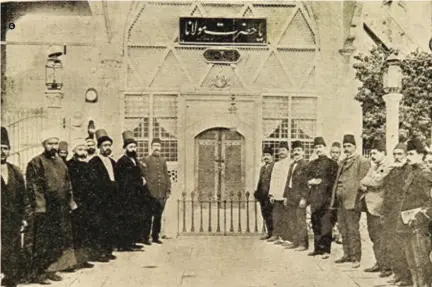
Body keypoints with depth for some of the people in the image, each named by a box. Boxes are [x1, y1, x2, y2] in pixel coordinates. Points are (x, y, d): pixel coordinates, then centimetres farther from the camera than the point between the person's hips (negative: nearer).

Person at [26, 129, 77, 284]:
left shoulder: (60, 162, 14)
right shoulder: (36, 163, -8)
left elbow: (67, 184, 19)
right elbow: (33, 187, -14)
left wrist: (71, 202, 13)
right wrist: (39, 206, -20)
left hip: (61, 209, 7)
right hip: (45, 209, -7)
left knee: (59, 240, 11)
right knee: (42, 242, -2)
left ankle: (51, 269, 22)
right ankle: (37, 273, 7)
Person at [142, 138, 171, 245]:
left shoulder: (163, 160, 13)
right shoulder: (146, 160, -1)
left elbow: (167, 176, 14)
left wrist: (168, 190, 8)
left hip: (162, 194, 4)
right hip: (151, 194, -4)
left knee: (158, 217, 10)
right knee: (149, 217, -1)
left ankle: (155, 236, 19)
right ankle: (146, 237, 8)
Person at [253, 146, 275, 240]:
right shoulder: (263, 168, 21)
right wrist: (257, 192, 14)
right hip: (262, 194, 8)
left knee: (270, 213, -7)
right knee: (264, 213, 10)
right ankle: (269, 232, 18)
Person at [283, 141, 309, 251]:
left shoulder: (305, 164, -8)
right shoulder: (292, 165, 18)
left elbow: (306, 182, -13)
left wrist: (304, 198, -18)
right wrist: (286, 196, 16)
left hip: (300, 196, -8)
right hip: (291, 196, 8)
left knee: (300, 220, -5)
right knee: (292, 220, 11)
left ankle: (303, 243, 2)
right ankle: (295, 242, 20)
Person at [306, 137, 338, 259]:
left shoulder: (331, 163, 1)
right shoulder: (311, 164, 17)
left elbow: (334, 180, -4)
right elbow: (307, 179, 20)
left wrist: (322, 182, -11)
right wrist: (310, 182, 0)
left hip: (326, 198, -5)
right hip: (314, 198, 5)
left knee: (326, 225, -5)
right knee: (315, 224, 8)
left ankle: (326, 250, 2)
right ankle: (317, 248, 16)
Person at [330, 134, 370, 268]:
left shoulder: (362, 162, -7)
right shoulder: (343, 162, 20)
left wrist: (356, 201, -18)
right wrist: (334, 199, 13)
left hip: (352, 201, -8)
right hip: (340, 201, 8)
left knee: (353, 230, -5)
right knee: (343, 229, 13)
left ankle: (356, 258, 2)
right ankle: (347, 255, 23)